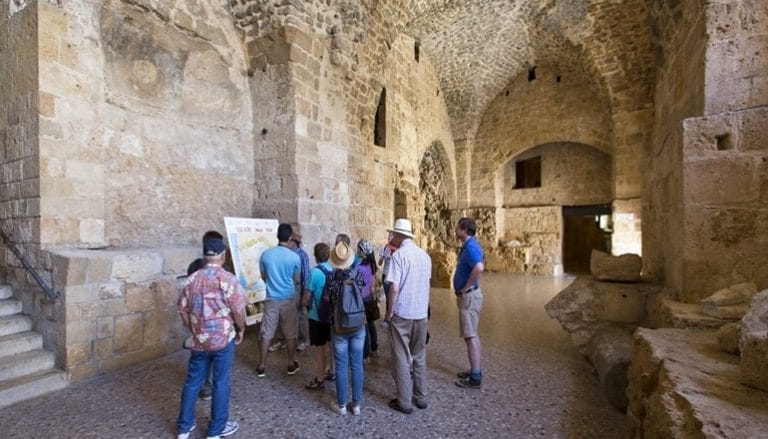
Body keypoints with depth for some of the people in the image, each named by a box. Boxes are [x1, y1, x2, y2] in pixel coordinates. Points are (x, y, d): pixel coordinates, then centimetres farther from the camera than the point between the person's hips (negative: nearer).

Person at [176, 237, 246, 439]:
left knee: (192, 382, 19)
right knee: (221, 383, 9)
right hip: (223, 339, -5)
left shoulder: (192, 278, 2)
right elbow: (238, 310, -17)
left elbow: (183, 309, 8)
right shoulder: (228, 279, -16)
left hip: (199, 340, 5)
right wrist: (241, 329, 1)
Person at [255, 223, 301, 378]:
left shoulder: (265, 254, -6)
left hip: (271, 299, 2)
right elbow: (296, 280, 0)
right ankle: (291, 364, 24)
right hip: (289, 299, -2)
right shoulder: (294, 257, -12)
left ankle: (261, 367, 22)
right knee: (290, 334, 12)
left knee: (266, 334, 12)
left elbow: (263, 277, 7)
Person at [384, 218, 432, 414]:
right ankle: (421, 398, 29)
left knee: (402, 359, 8)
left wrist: (389, 312, -8)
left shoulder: (399, 255, -15)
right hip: (421, 313, 6)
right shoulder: (425, 255, 4)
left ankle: (405, 402, 18)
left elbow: (395, 288, -19)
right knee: (419, 357, 18)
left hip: (401, 314, -5)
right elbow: (427, 284, 10)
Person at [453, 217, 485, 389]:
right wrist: (462, 291, 17)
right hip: (468, 295, 10)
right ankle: (475, 371, 30)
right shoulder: (468, 245, 12)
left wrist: (465, 289, -25)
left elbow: (479, 268, -37)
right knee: (472, 335, 17)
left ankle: (475, 378, 8)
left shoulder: (470, 246, -20)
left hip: (469, 296, -10)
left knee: (470, 336, -2)